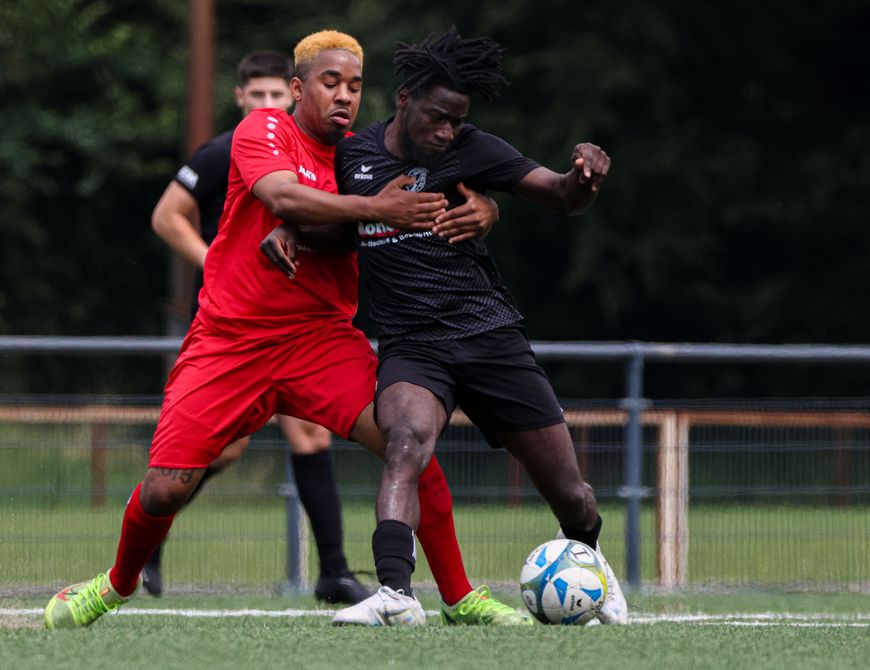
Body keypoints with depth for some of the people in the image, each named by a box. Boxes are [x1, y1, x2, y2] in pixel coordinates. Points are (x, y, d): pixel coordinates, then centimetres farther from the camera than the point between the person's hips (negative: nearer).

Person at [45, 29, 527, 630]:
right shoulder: (264, 130, -5)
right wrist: (376, 209, -28)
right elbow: (284, 198, -24)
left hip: (323, 336, 3)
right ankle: (119, 584, 23)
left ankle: (461, 598, -6)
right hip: (229, 338, -3)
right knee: (166, 487, -9)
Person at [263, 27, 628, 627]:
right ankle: (395, 592, -48)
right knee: (409, 437, -36)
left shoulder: (470, 150, -1)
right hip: (410, 347, -1)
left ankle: (591, 557, 41)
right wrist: (285, 229, 2)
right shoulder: (352, 154, 4)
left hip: (489, 335, 1)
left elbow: (563, 199, -2)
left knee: (570, 494, 5)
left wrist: (584, 175, -25)